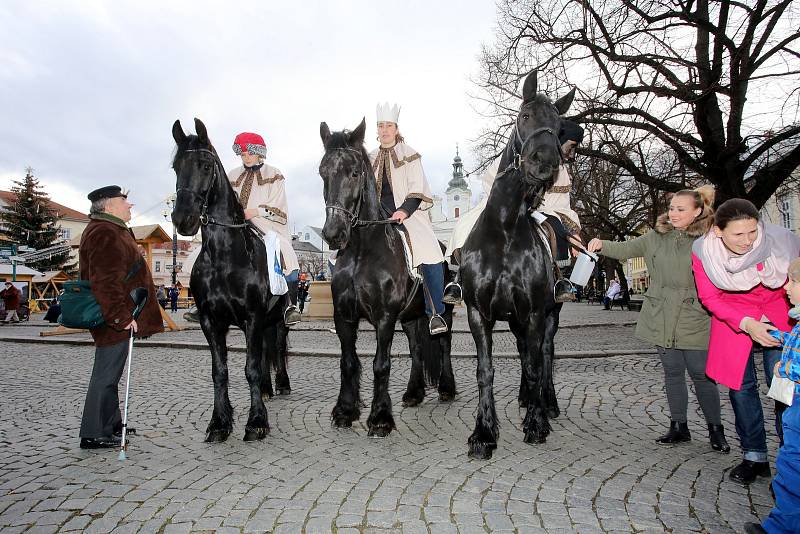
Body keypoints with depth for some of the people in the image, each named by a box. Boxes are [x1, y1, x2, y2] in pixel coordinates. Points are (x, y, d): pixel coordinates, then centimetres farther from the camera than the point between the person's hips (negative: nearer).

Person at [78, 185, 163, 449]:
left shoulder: (112, 230, 19)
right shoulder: (104, 234, -17)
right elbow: (105, 282, -25)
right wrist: (121, 316, -26)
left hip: (115, 318, 11)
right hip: (114, 319, -11)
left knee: (109, 373, 19)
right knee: (107, 373, -3)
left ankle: (111, 424, 31)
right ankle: (94, 435, 7)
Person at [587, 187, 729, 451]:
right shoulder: (657, 237, 5)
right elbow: (625, 249, 2)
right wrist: (601, 245, -16)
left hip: (694, 320, -3)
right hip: (661, 319, 3)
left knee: (701, 374, 4)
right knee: (672, 373, 12)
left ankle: (716, 429, 24)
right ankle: (679, 426, 25)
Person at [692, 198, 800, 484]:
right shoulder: (703, 251, -21)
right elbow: (710, 297, -13)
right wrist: (746, 324, -26)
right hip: (733, 316, 1)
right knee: (740, 385, 1)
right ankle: (754, 456, 17)